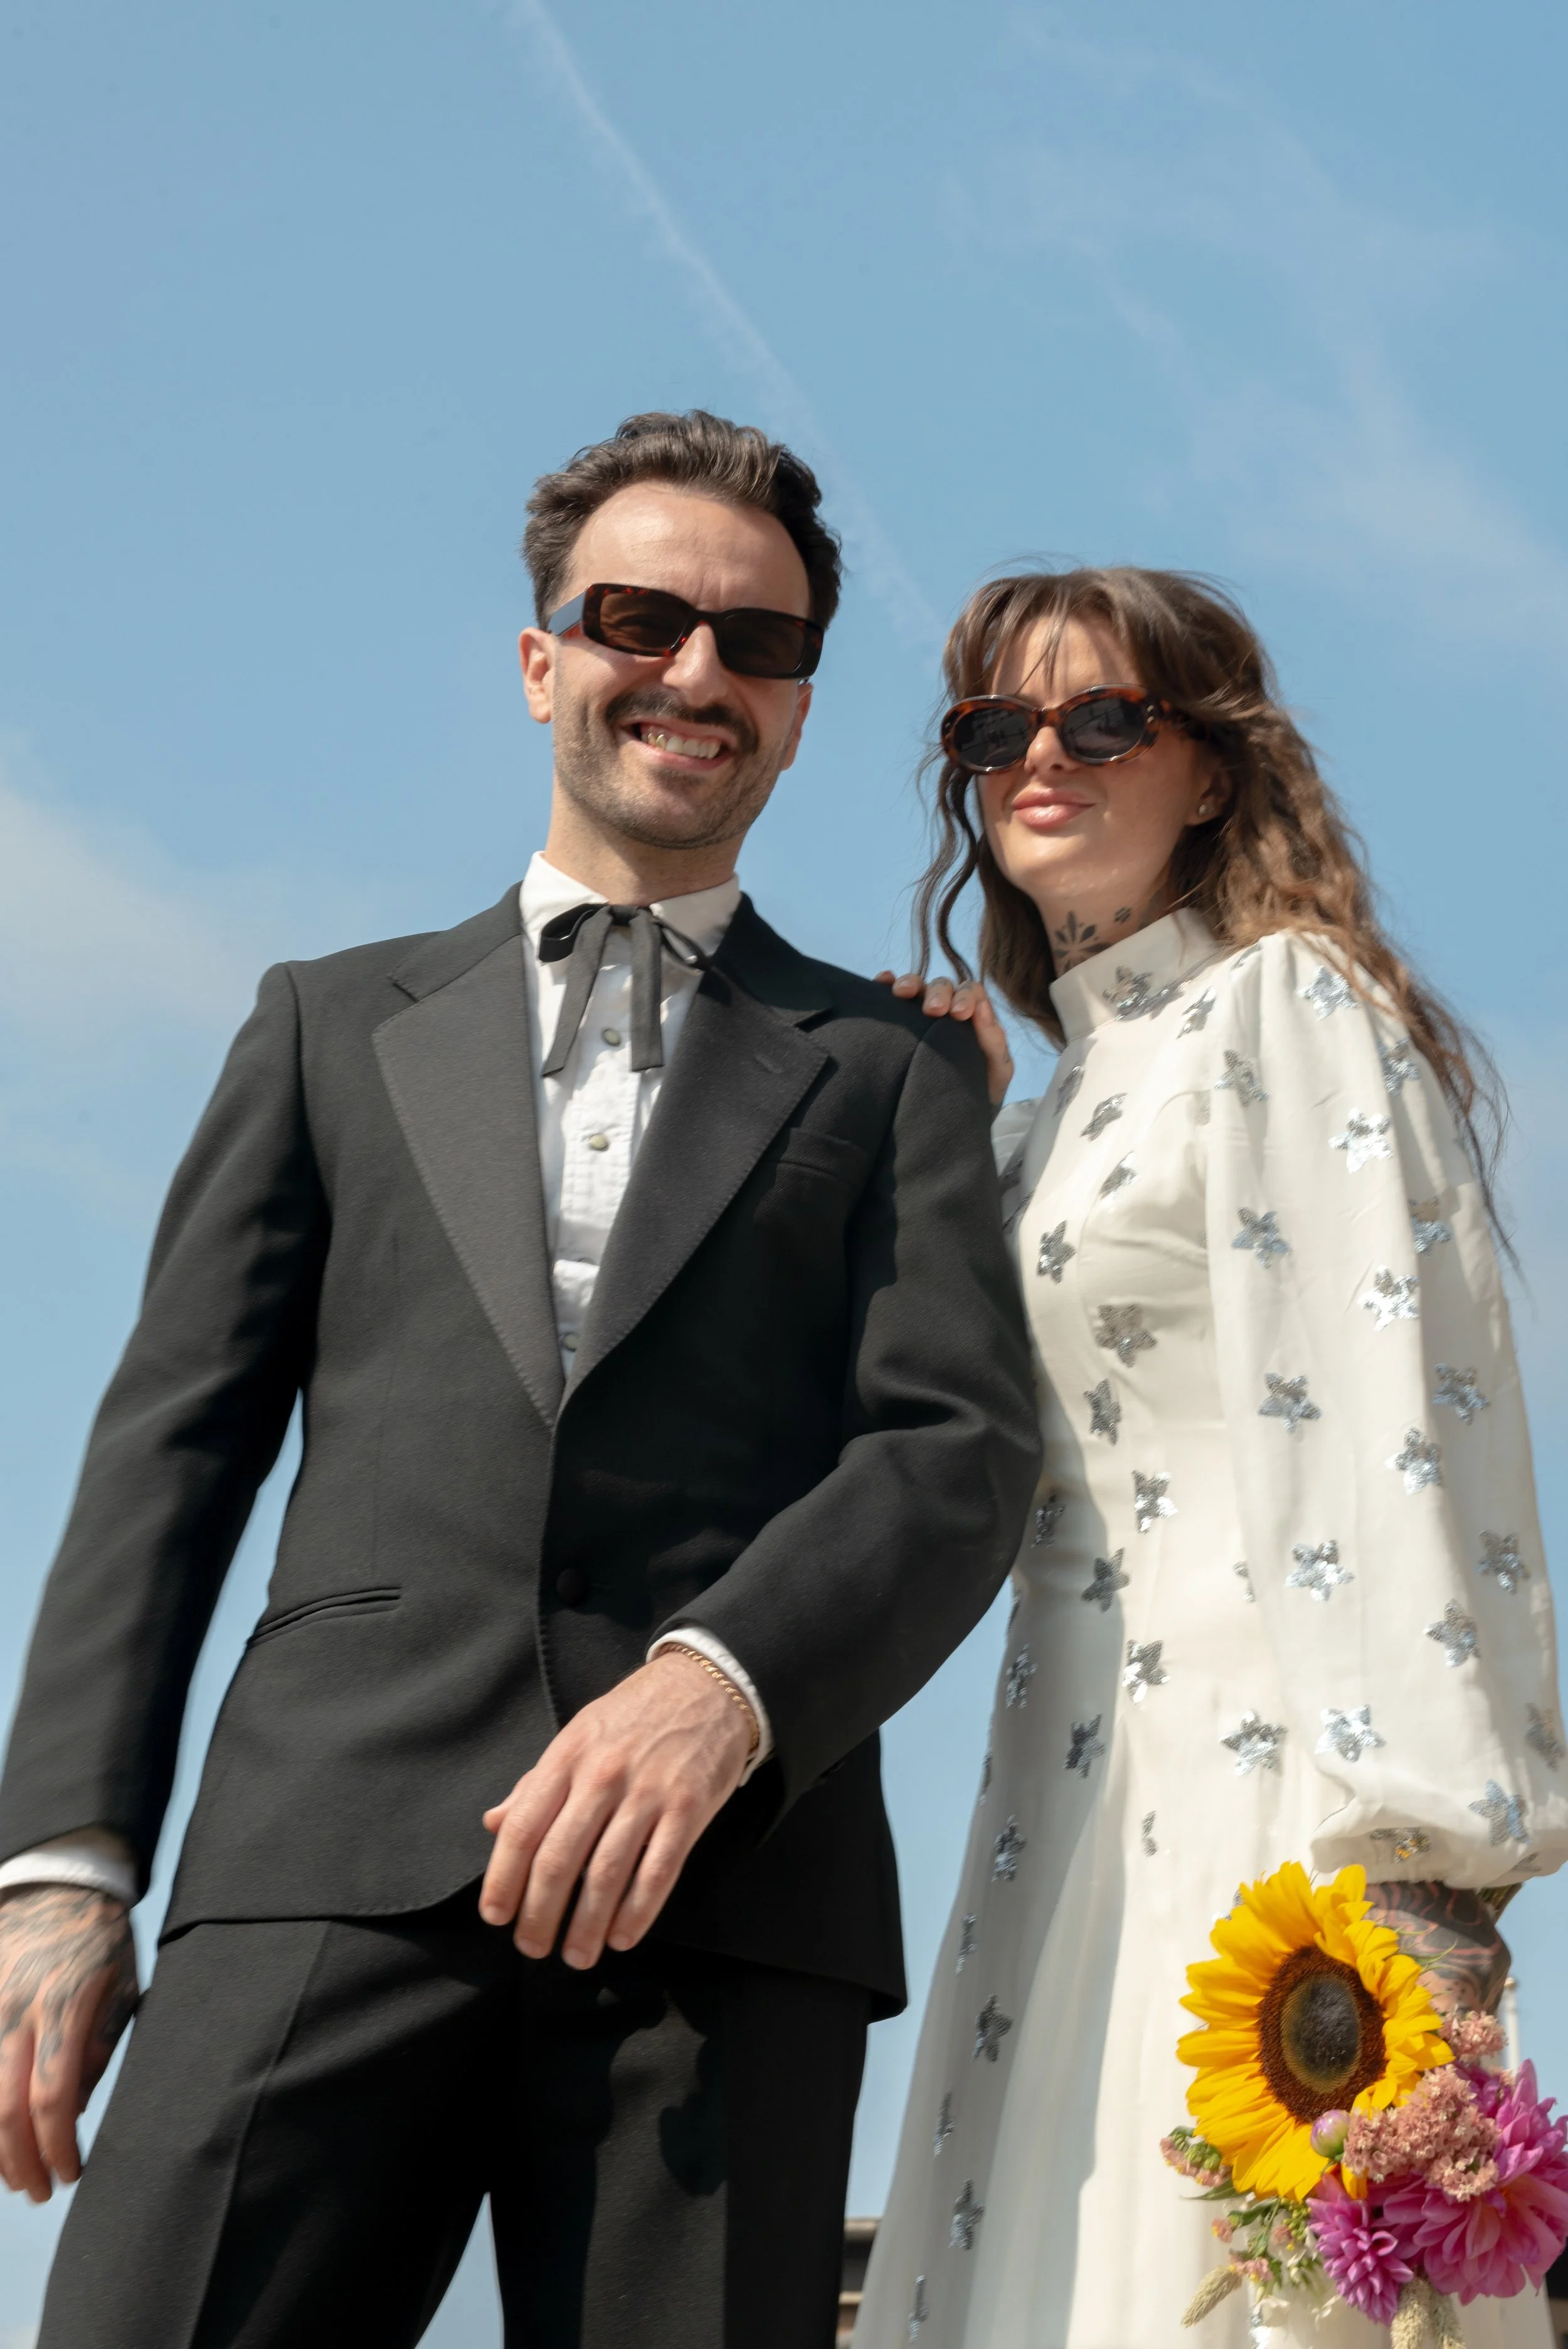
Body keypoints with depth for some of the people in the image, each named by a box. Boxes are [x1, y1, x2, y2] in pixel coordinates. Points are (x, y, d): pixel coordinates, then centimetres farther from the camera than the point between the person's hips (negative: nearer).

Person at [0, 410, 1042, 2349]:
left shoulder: (890, 1074, 19)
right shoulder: (335, 1028, 22)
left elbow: (962, 1452, 5)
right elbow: (175, 1447, 15)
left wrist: (721, 1685, -16)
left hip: (727, 1889, 0)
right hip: (338, 1859, 0)